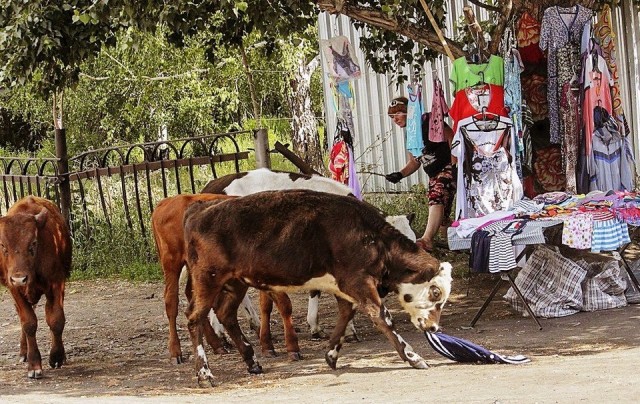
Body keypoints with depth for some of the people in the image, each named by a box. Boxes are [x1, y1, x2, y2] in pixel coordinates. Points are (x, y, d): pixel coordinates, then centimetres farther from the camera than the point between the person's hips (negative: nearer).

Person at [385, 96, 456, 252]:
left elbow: (451, 138, -12)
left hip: (448, 168, -10)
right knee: (441, 216, 5)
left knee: (436, 199, -29)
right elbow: (414, 162, 22)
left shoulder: (428, 121, -6)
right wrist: (400, 175, 3)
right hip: (434, 175, 10)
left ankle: (427, 239, -44)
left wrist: (454, 164, -20)